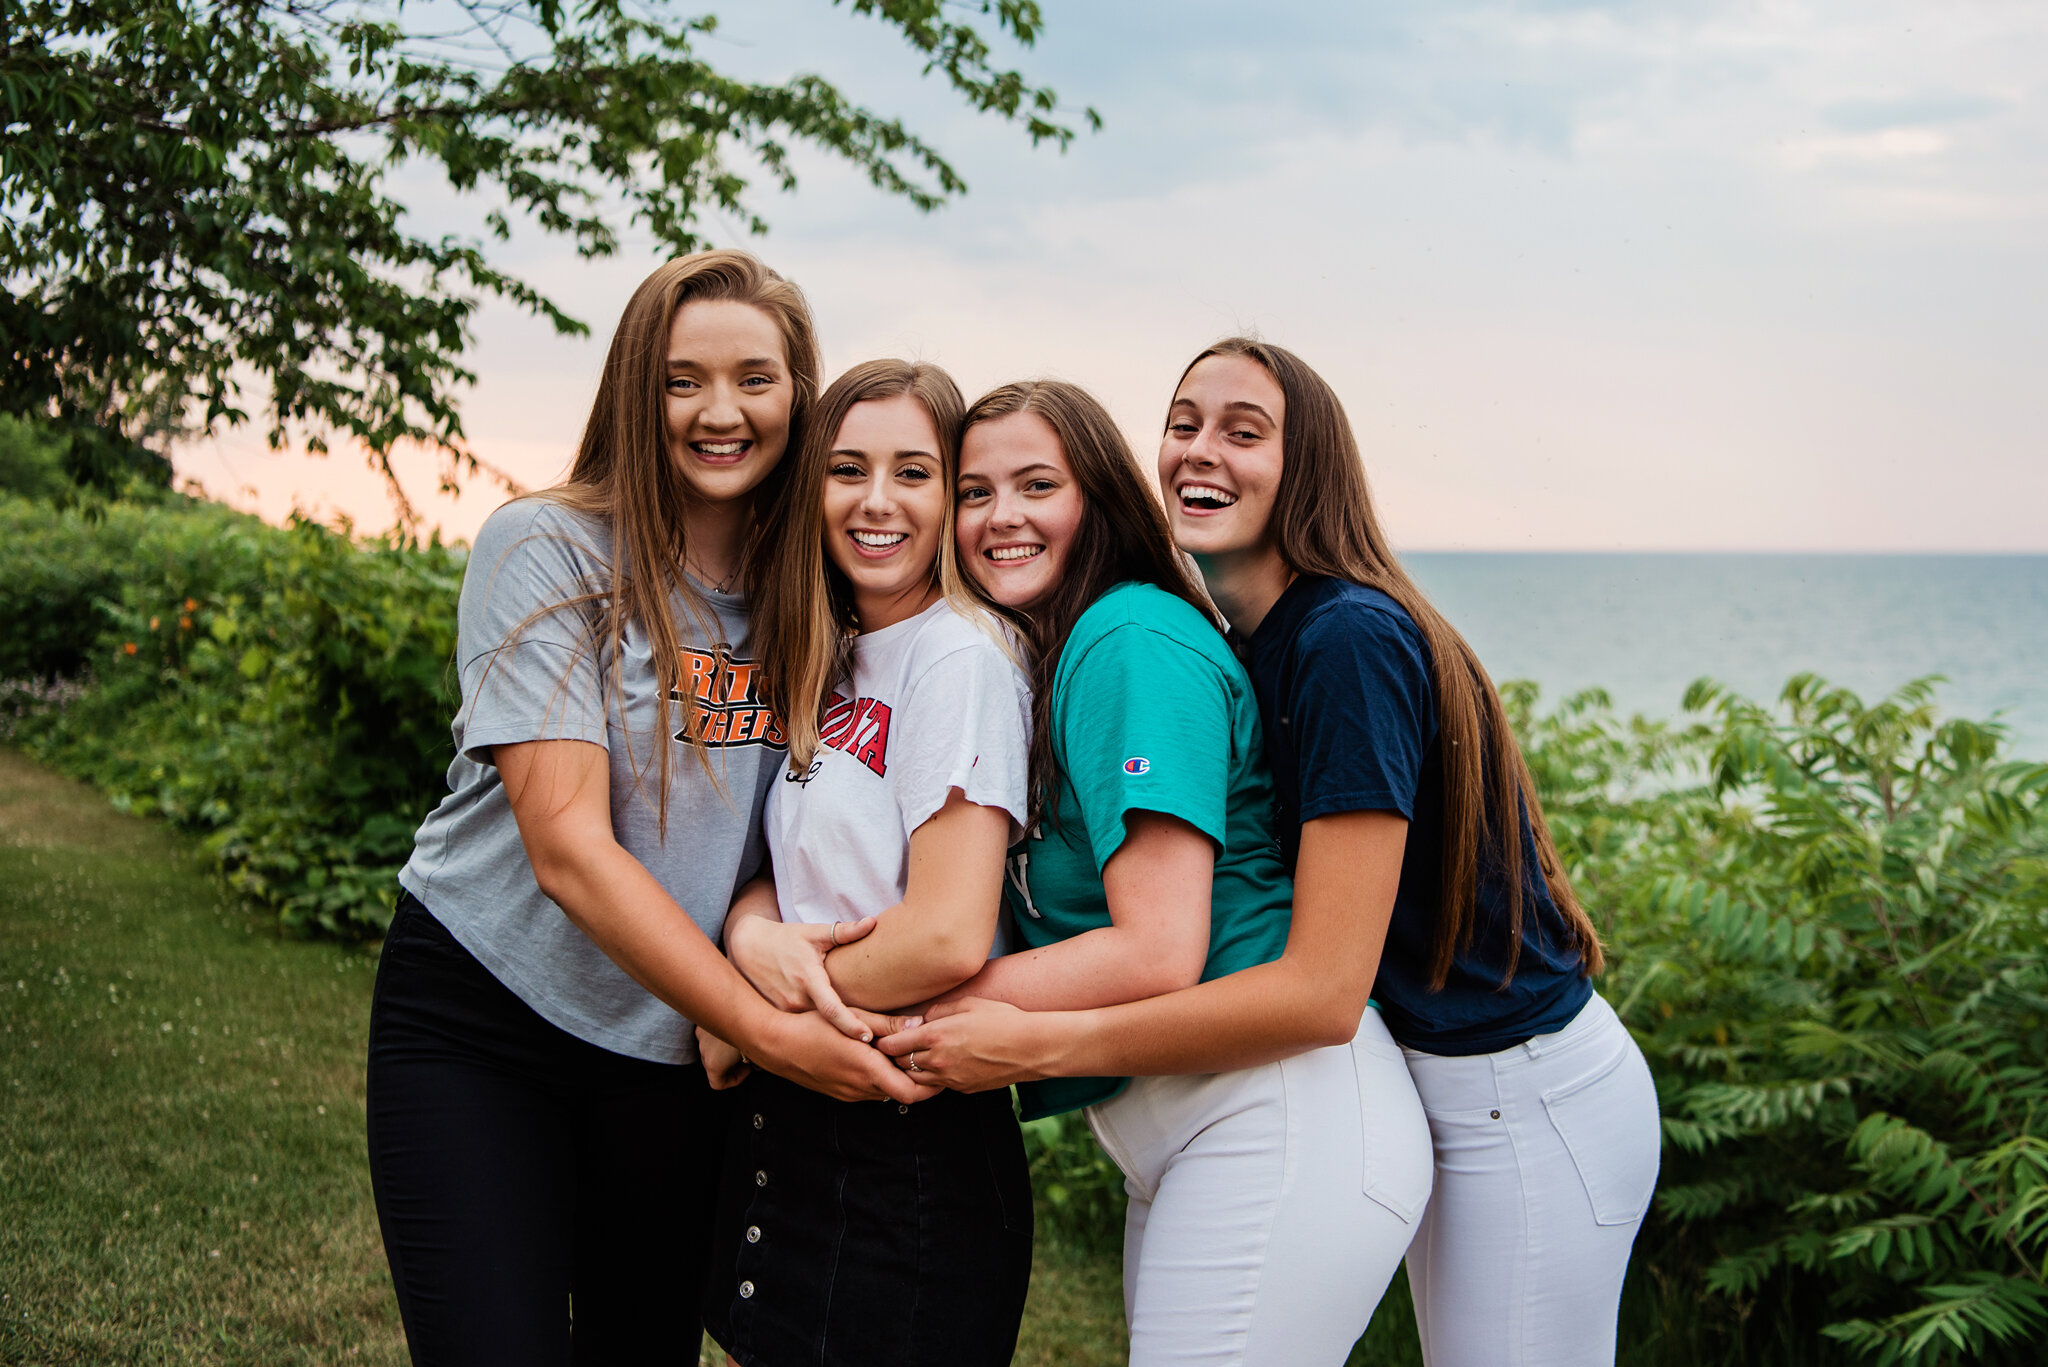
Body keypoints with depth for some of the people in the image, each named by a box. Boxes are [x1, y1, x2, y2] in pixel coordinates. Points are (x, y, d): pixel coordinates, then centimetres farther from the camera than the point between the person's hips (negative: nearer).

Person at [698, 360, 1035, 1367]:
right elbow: (780, 862, 10)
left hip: (908, 1146, -8)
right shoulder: (829, 663, 11)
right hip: (787, 1126, 8)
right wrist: (749, 930, -14)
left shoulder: (960, 658, -15)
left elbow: (949, 936, -23)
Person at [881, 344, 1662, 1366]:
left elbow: (1322, 988, -27)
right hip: (1442, 1087, 9)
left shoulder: (1350, 639, -24)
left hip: (1533, 1101, -9)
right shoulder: (1247, 643, 4)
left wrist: (1033, 1045, -25)